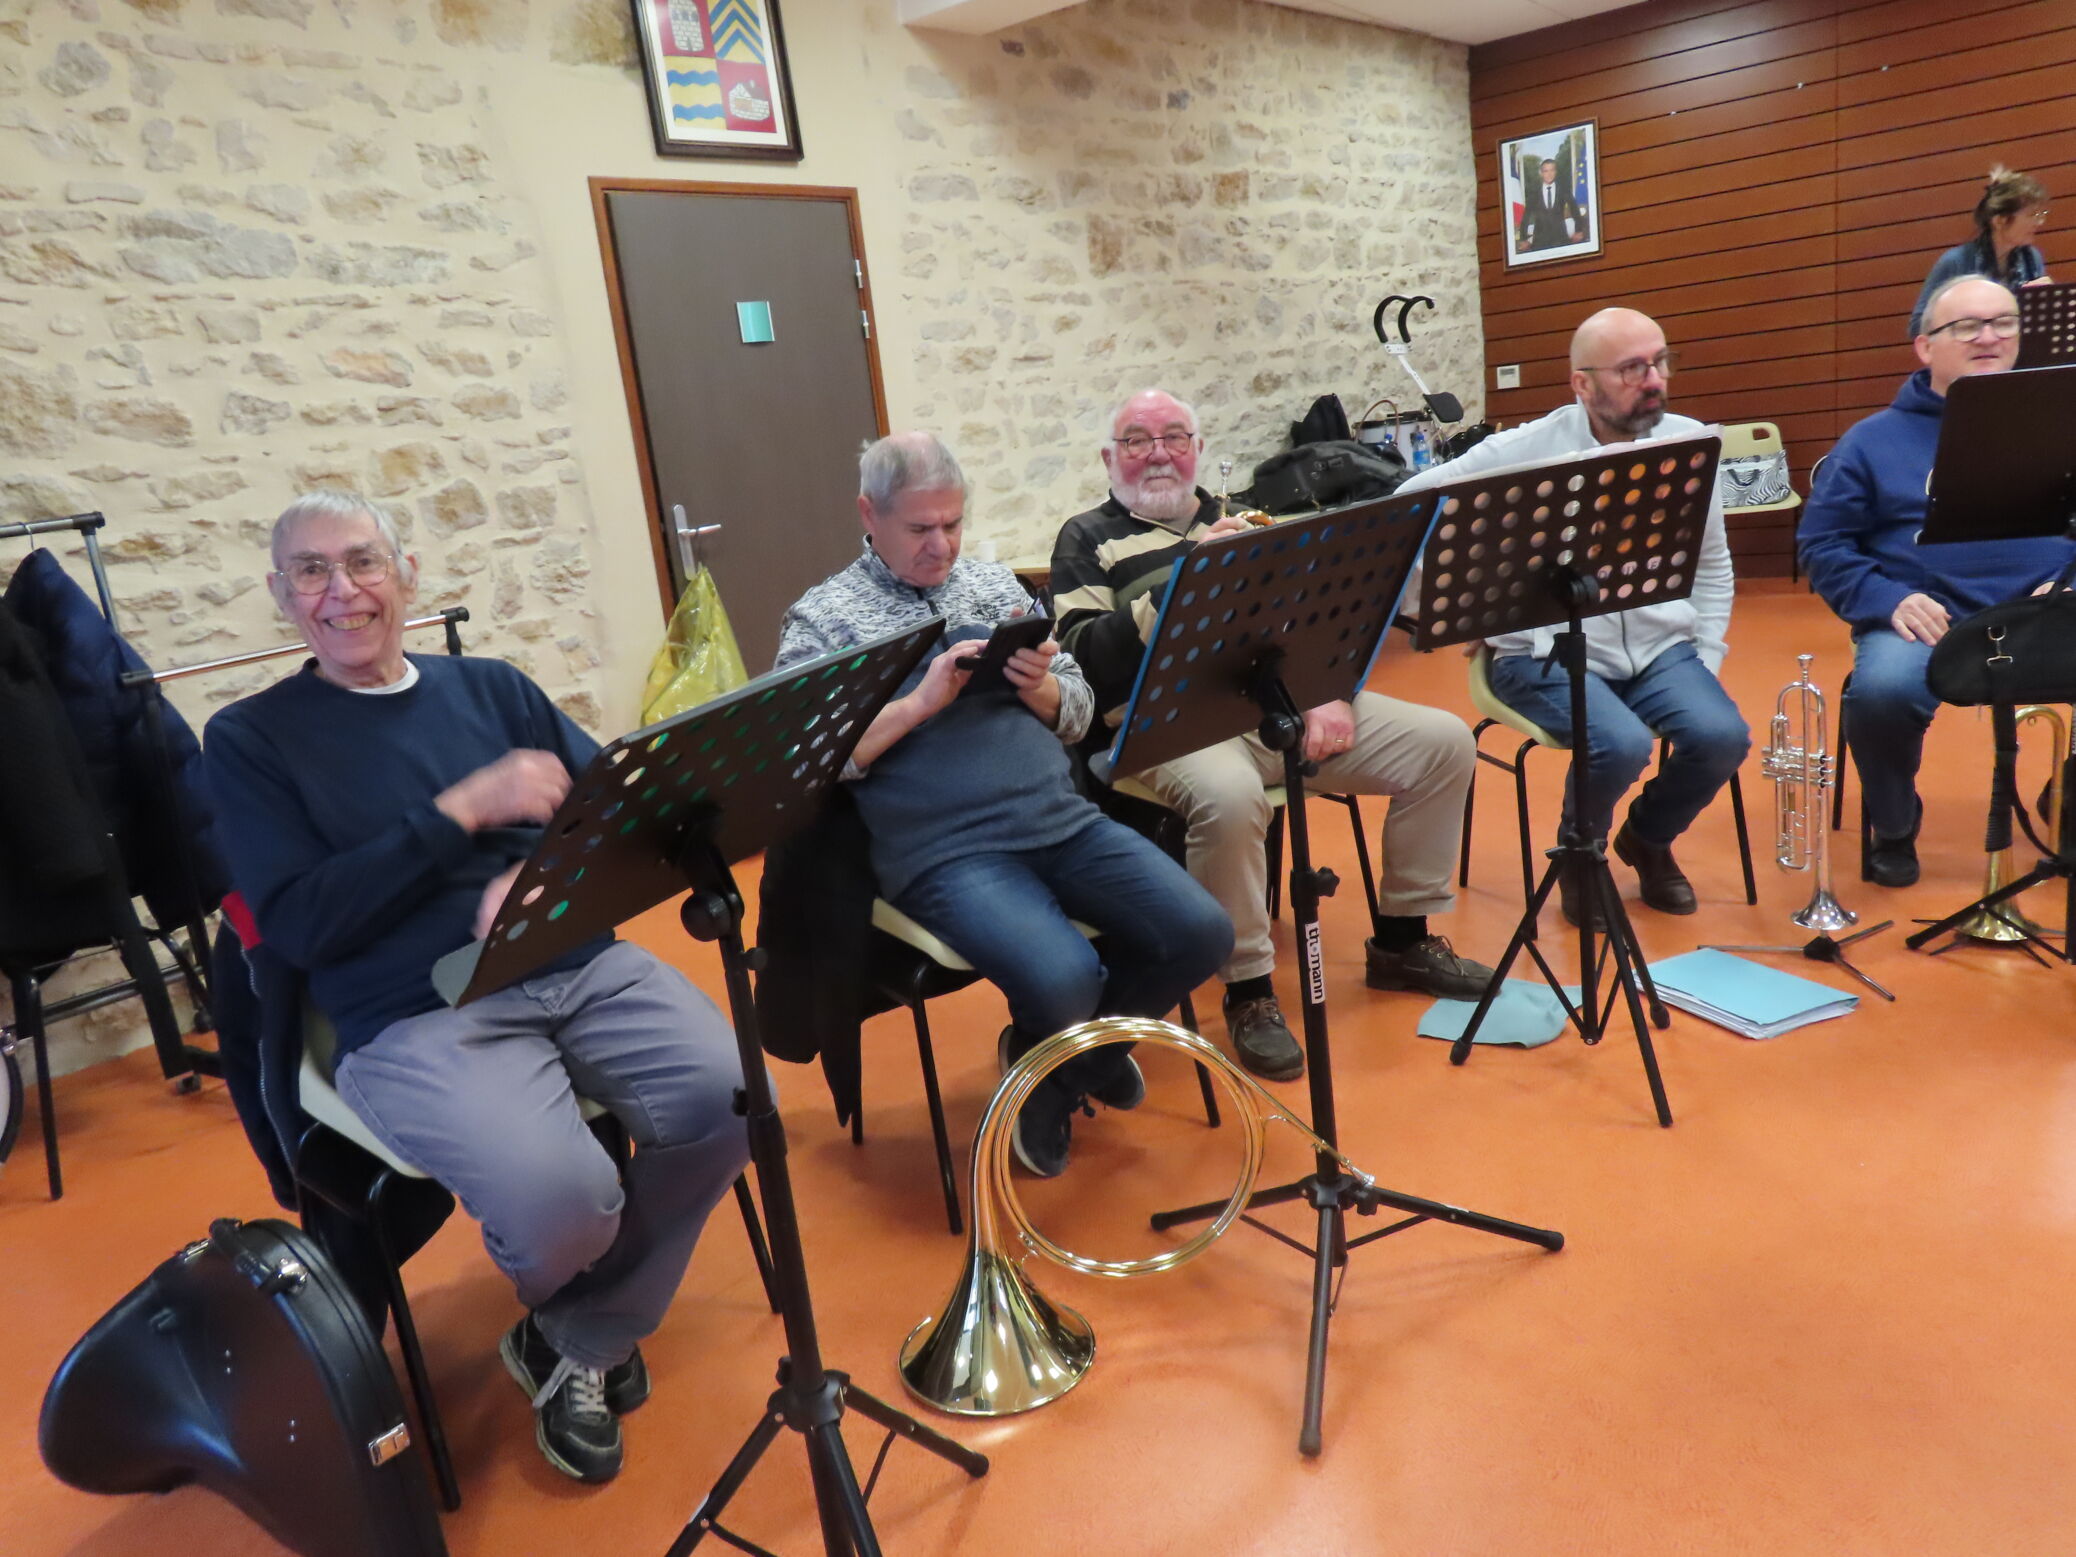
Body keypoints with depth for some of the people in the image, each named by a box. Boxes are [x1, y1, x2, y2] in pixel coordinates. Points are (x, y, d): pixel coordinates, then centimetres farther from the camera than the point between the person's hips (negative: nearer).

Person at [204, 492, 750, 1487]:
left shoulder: (491, 688, 17)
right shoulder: (249, 739, 8)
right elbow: (299, 924, -5)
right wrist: (462, 810, -12)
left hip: (582, 966, 4)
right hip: (415, 1018, -3)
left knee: (733, 1097, -23)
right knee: (563, 1202, -30)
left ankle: (580, 1345, 4)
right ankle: (572, 1320, 12)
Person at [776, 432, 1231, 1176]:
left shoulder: (995, 584, 16)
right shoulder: (821, 618, 3)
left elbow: (1077, 715, 16)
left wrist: (1040, 685, -6)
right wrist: (920, 703, -16)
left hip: (1062, 820, 5)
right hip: (947, 851, -5)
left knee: (1201, 933, -12)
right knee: (1064, 981, -29)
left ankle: (1083, 1052, 17)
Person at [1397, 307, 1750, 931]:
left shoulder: (1689, 442, 5)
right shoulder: (1523, 451, -8)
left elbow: (1711, 565, 15)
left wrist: (1707, 656, 5)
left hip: (1660, 646, 5)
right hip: (1548, 655, -4)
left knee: (1722, 735, -20)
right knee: (1622, 745, -30)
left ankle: (1647, 839, 15)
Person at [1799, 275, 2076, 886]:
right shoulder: (1875, 439, 10)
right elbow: (1822, 543, 4)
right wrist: (1886, 599, -11)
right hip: (1927, 621, -2)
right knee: (1881, 690, -35)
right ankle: (1894, 830, -5)